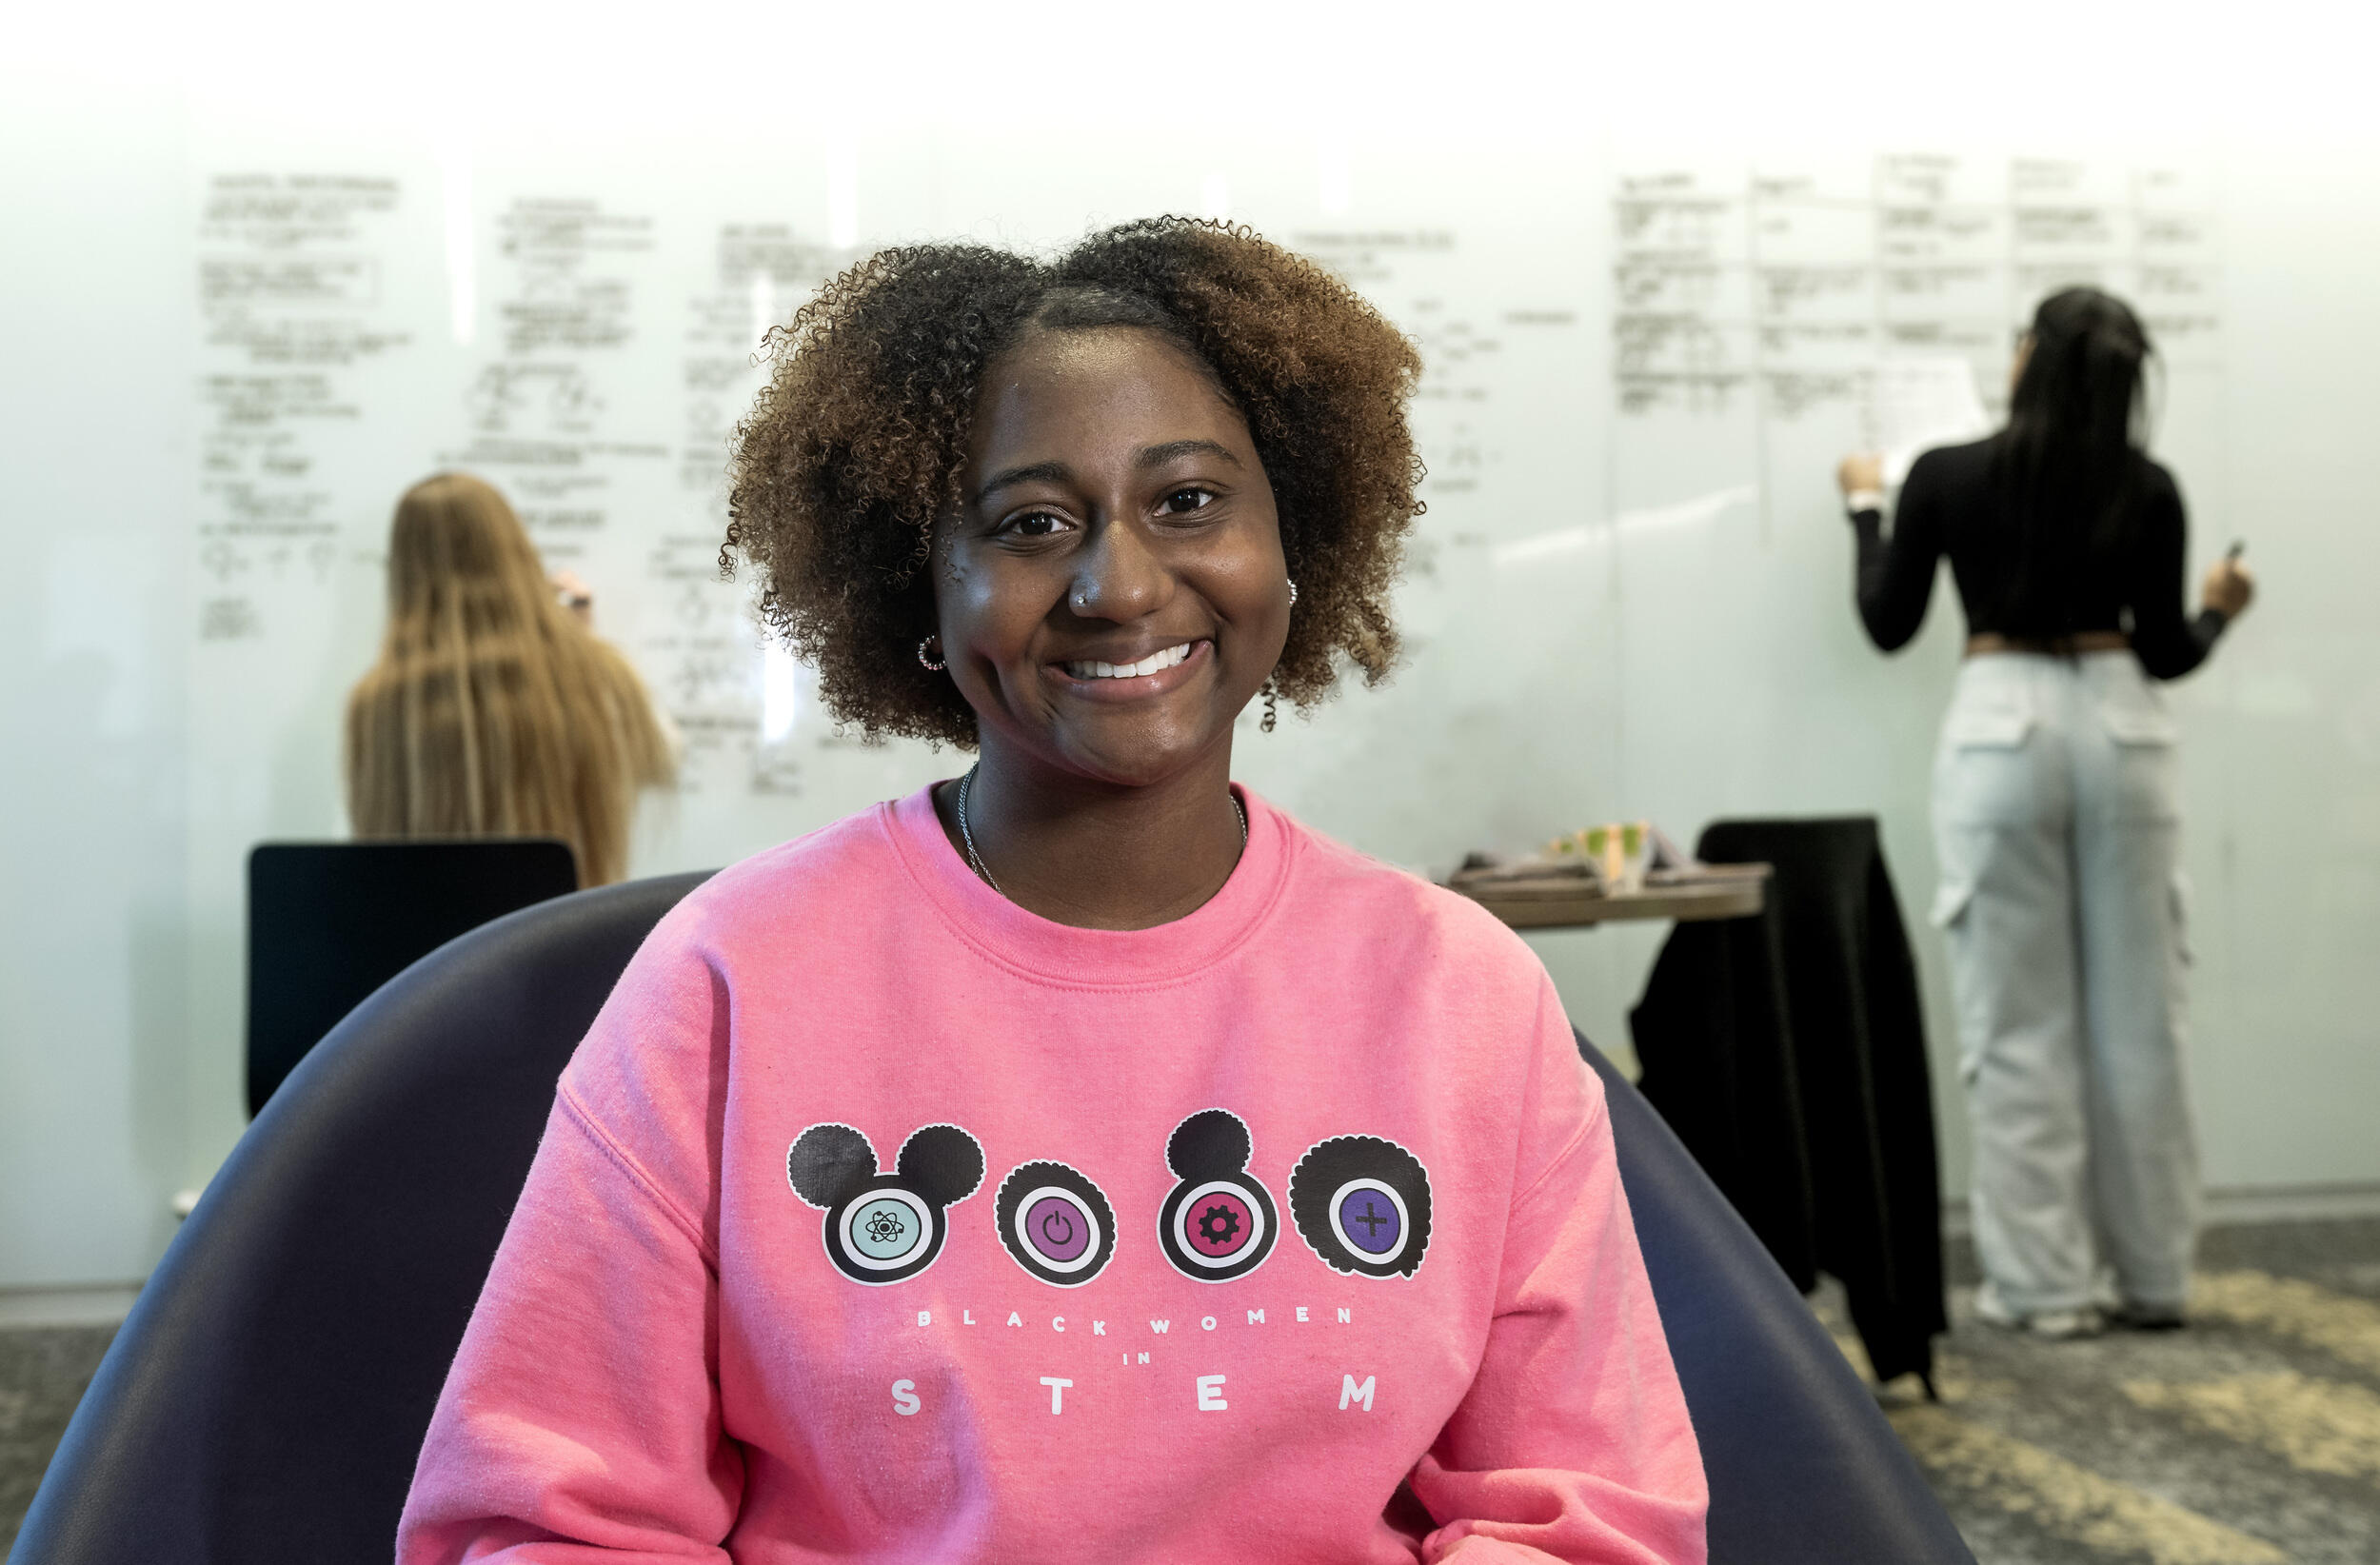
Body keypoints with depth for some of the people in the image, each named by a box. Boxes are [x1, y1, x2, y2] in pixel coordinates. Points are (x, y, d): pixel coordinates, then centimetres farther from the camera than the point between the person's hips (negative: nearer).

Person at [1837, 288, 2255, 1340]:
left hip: (2000, 731, -2)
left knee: (2020, 1023, 2)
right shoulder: (2149, 491, 1)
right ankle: (2151, 1275, 16)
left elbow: (1888, 624, 7)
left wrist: (1867, 508, 21)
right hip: (2121, 729, 2)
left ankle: (2047, 1283, 5)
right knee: (2138, 1016, 8)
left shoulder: (1945, 477, -4)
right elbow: (2167, 653, 6)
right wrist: (2219, 609, 27)